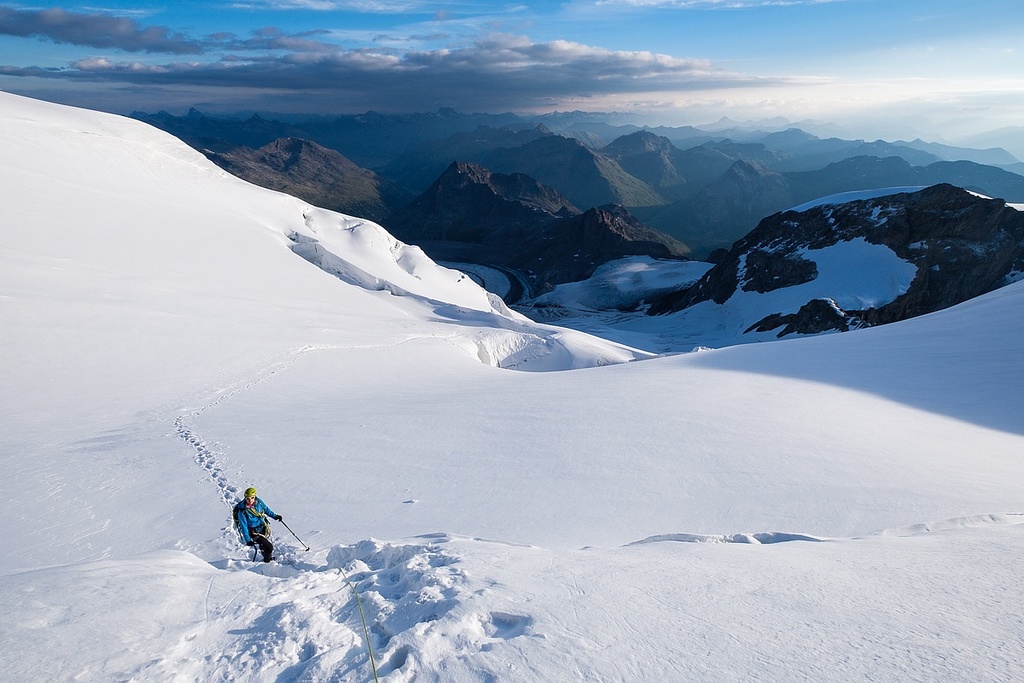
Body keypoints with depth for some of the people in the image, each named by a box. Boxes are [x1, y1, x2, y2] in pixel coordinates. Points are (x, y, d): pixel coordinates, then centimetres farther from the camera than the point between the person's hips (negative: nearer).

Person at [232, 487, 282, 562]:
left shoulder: (258, 502, -10)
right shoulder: (242, 511, -24)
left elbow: (266, 509, 11)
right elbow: (244, 526, -18)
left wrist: (275, 516, 13)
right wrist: (248, 540, -17)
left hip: (263, 528, 5)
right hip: (254, 532, -5)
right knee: (269, 547, -11)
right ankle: (267, 560, 12)